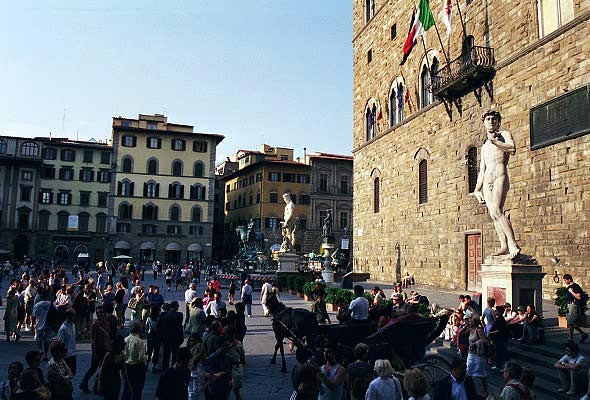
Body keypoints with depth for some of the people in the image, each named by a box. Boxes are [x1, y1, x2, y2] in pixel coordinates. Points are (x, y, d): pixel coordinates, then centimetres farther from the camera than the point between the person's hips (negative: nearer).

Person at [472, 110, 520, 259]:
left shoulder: (504, 135, 10)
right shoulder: (484, 147, 26)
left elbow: (512, 149, -12)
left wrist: (494, 141, -12)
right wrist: (477, 189, 19)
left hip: (500, 177, -6)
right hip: (487, 181, 7)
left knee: (496, 211, -22)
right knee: (493, 215, -3)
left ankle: (513, 245, -24)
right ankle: (504, 246, -4)